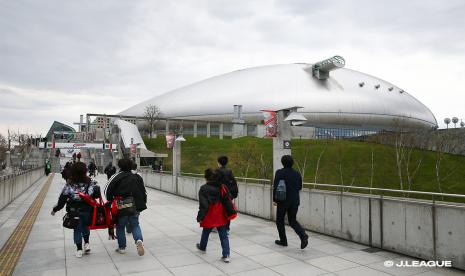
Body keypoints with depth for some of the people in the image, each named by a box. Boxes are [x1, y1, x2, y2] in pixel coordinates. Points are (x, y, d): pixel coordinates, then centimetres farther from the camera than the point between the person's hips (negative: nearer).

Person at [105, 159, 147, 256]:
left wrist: (110, 201, 7)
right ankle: (139, 240, -11)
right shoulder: (137, 177, 5)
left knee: (120, 227, 14)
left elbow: (109, 191, -8)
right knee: (135, 225, 15)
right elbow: (143, 192, 7)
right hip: (135, 207, 3)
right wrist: (142, 204, 15)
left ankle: (122, 247, 21)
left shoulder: (117, 177, -6)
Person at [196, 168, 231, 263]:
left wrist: (200, 217, -10)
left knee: (205, 233, 23)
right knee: (224, 236, 6)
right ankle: (226, 255, 1)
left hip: (209, 217, -2)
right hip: (221, 216, 2)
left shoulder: (203, 188, -13)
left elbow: (203, 205, -16)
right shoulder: (221, 187, -1)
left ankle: (202, 247, 47)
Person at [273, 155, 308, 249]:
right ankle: (303, 235, -9)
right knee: (293, 221, 14)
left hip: (283, 200, -4)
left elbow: (275, 187, -14)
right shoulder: (297, 173, 4)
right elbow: (300, 187, 10)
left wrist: (274, 199, -6)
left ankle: (283, 240, 20)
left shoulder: (279, 172, -10)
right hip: (295, 201, 4)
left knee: (280, 220, 15)